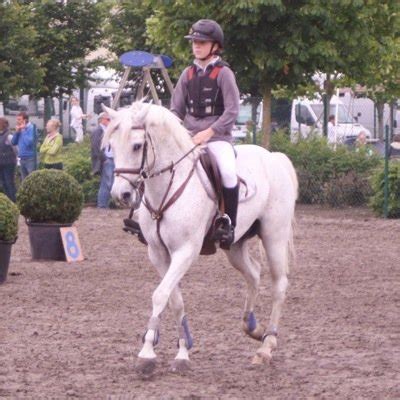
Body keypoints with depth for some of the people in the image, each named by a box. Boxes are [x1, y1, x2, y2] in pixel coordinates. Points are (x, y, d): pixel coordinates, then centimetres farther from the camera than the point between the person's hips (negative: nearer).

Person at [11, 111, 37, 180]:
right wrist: (17, 132, -3)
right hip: (22, 159, 7)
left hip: (30, 159, -7)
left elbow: (29, 142, -23)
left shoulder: (31, 128, -10)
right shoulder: (19, 129, 10)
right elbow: (13, 143, 10)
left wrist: (23, 130, -16)